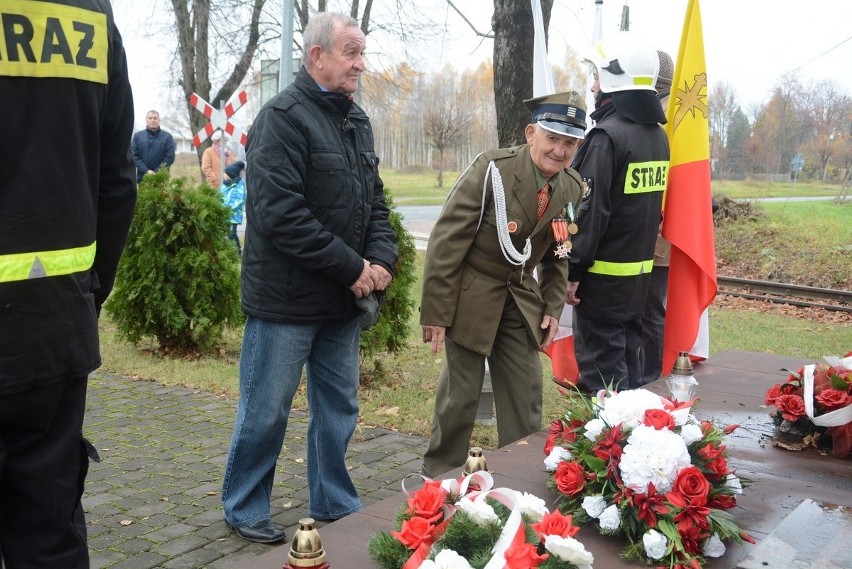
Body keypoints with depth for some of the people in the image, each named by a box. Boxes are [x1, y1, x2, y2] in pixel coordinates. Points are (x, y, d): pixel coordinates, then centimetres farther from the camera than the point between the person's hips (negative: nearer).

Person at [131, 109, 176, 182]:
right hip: (142, 177, 1)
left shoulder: (167, 136, 3)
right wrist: (146, 171, -12)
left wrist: (156, 172, -11)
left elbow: (170, 157, -3)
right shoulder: (137, 136, 7)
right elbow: (134, 156, 2)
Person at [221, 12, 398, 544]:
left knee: (339, 408, 16)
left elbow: (375, 201, 15)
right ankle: (245, 509, 26)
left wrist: (382, 259, -5)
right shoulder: (283, 117, -13)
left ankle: (334, 504, 32)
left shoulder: (356, 120, 12)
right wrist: (352, 268, -18)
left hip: (345, 300, 8)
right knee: (266, 411, 6)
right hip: (286, 299, -7)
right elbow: (279, 214, -22)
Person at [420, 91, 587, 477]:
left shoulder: (571, 189, -2)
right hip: (471, 297, -5)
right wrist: (435, 313, -18)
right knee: (461, 392, 2)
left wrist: (552, 308, 2)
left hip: (522, 298, 5)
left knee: (526, 397, 7)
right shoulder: (492, 170, -19)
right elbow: (446, 241, -18)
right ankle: (440, 476, 21)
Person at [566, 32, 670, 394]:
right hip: (640, 271, 9)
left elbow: (591, 211, -20)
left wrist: (572, 271, -15)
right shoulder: (658, 135, 10)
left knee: (602, 371, -2)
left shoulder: (607, 136, -17)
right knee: (627, 361, 17)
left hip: (604, 275, -8)